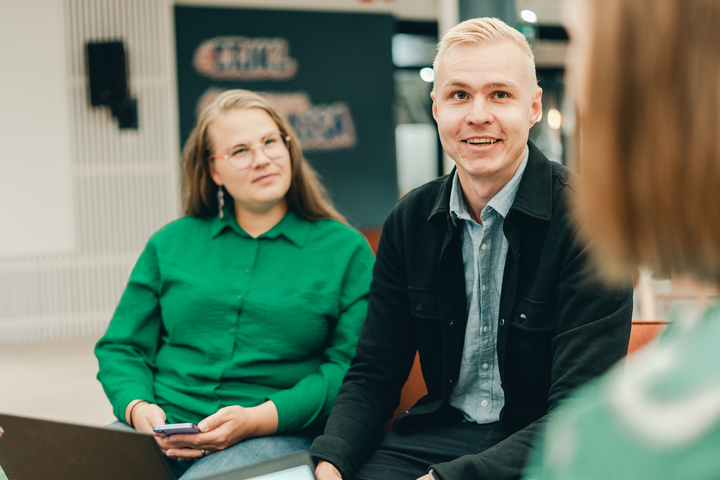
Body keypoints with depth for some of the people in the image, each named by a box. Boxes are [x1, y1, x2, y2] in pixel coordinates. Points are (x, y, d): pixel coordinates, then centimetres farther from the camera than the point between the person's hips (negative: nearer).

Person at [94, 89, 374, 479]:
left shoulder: (346, 249, 8)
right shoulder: (170, 243, 17)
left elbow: (350, 366, -1)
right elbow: (121, 348, 17)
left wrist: (259, 419, -14)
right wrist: (137, 407, -5)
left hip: (278, 434, -3)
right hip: (160, 429, 3)